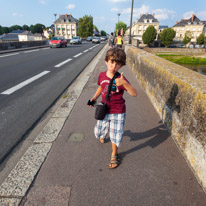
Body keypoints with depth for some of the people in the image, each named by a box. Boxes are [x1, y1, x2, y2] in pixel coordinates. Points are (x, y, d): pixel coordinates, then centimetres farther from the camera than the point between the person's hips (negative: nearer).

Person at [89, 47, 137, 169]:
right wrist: (94, 97, 2)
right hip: (104, 110, 5)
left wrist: (124, 83, -43)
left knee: (115, 135, 8)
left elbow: (134, 94, -28)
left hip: (118, 112, -4)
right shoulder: (102, 75, -6)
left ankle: (114, 155, 36)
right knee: (99, 132, 20)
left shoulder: (120, 79, -20)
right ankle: (103, 134, 60)